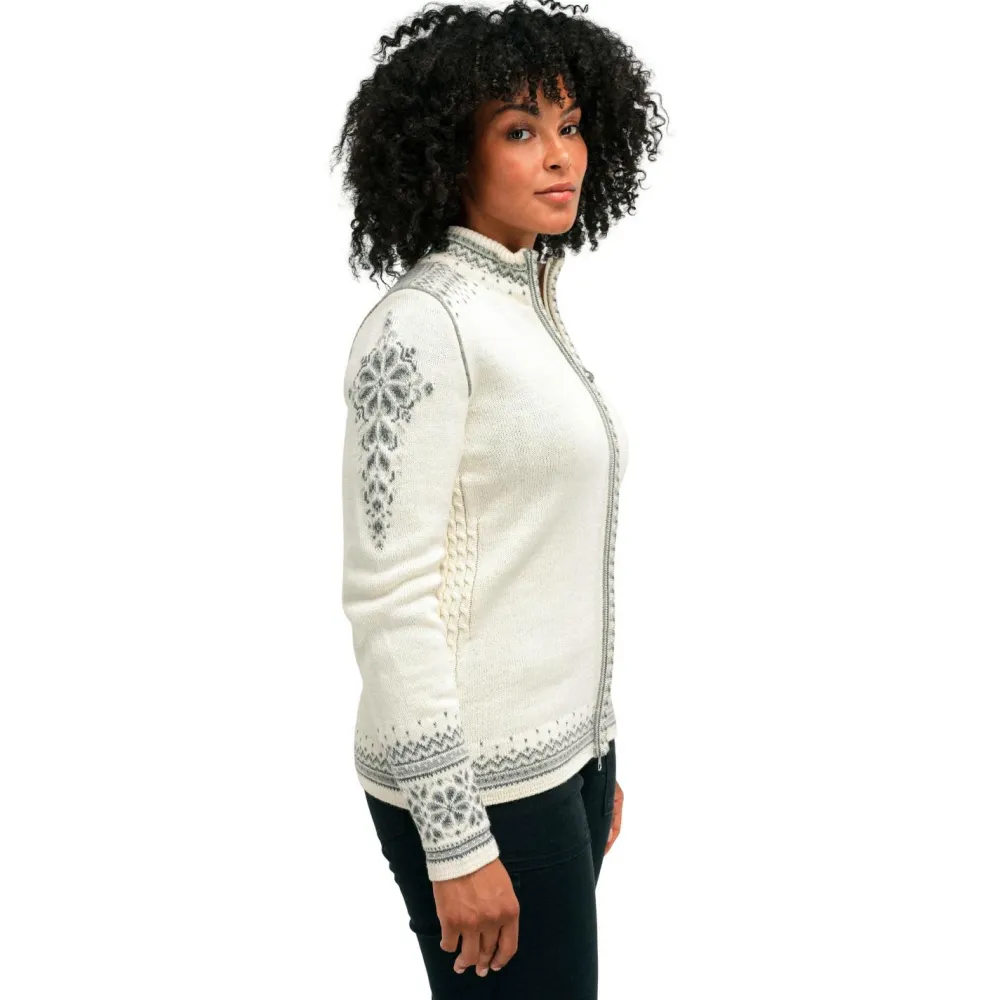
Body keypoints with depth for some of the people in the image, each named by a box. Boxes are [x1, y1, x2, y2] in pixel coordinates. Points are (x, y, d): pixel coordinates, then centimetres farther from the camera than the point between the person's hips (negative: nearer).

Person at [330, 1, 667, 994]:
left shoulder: (531, 308, 11)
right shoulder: (422, 323, -16)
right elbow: (387, 595, -19)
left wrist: (599, 758, 17)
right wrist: (458, 842, -19)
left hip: (562, 754, 8)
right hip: (477, 781, -8)